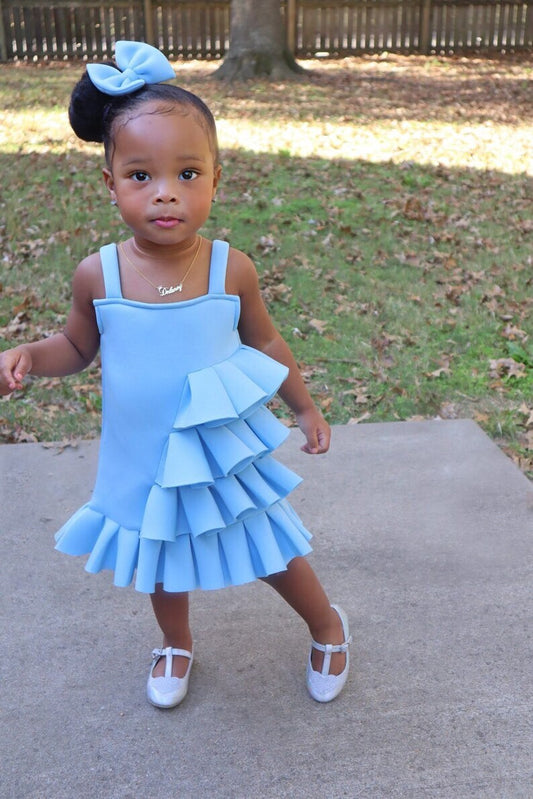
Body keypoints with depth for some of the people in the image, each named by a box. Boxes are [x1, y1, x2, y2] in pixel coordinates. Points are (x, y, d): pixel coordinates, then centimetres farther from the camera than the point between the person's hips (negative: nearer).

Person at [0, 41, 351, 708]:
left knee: (273, 554, 16)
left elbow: (264, 340, 1)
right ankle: (177, 643, 55)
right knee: (162, 563, 24)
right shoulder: (98, 276, -17)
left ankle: (328, 626, 46)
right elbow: (77, 346, 2)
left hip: (224, 454, -1)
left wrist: (305, 408, 8)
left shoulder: (231, 270, -17)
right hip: (144, 462, 2)